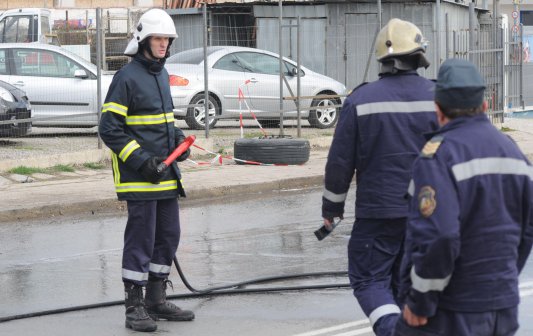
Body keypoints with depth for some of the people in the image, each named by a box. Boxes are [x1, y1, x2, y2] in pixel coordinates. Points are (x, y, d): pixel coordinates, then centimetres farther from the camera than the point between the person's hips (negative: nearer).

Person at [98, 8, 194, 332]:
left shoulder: (161, 74, 14)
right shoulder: (127, 77, -12)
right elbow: (110, 128, -15)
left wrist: (178, 139, 8)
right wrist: (141, 160, -19)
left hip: (166, 174, 9)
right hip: (139, 177, -9)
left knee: (169, 236, 13)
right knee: (141, 239, -6)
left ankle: (156, 300, 25)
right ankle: (135, 308, 1)